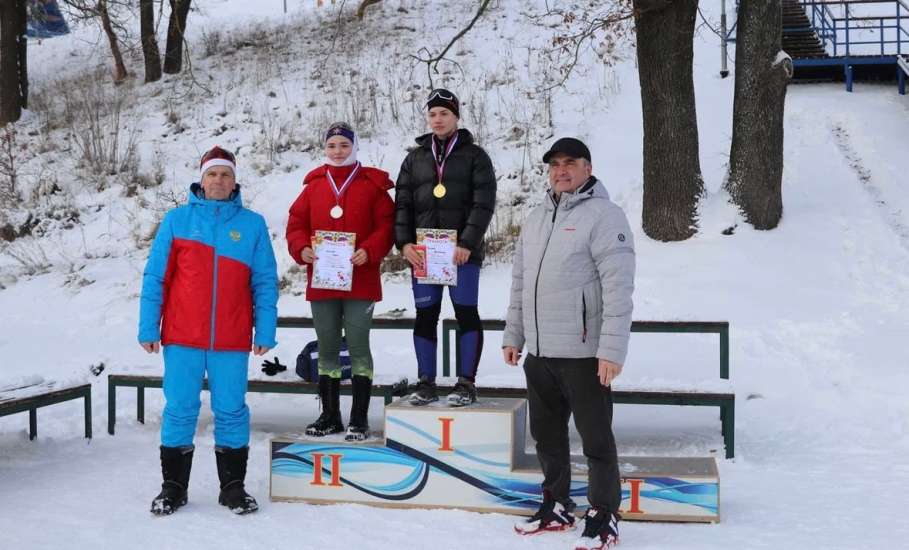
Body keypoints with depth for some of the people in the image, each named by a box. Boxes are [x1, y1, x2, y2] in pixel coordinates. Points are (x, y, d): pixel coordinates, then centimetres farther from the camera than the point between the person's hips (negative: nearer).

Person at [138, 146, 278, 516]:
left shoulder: (252, 225, 6)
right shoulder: (177, 220, 5)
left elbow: (265, 282, 5)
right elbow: (155, 277, 5)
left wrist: (265, 332, -1)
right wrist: (148, 327, 0)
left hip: (232, 341, 0)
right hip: (182, 337, 0)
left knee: (231, 411, 5)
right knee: (179, 410, 4)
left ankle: (233, 486, 18)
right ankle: (173, 487, 17)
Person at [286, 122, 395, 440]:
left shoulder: (372, 184, 1)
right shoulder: (314, 185, 10)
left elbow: (386, 225, -3)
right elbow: (296, 223, 10)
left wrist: (369, 251, -19)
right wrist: (301, 249, -9)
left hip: (360, 280, -4)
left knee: (358, 346, -3)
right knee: (327, 348, 11)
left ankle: (359, 418, 5)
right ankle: (330, 415, 22)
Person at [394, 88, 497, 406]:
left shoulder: (474, 156, 4)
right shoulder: (415, 158, 14)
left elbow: (483, 203, -5)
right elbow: (402, 204, 8)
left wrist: (467, 243, -16)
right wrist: (404, 242, -6)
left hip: (462, 251, -3)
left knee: (466, 314, -2)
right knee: (425, 317, 5)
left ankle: (466, 384, 5)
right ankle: (426, 383, 12)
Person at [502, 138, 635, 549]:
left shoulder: (603, 215, -10)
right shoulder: (536, 219, 15)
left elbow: (618, 288, -16)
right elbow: (520, 283, 21)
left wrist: (612, 349, -21)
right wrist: (513, 335, 18)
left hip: (584, 354, -7)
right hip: (539, 353, 8)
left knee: (596, 438, 1)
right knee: (547, 434, 16)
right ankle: (556, 506, 30)